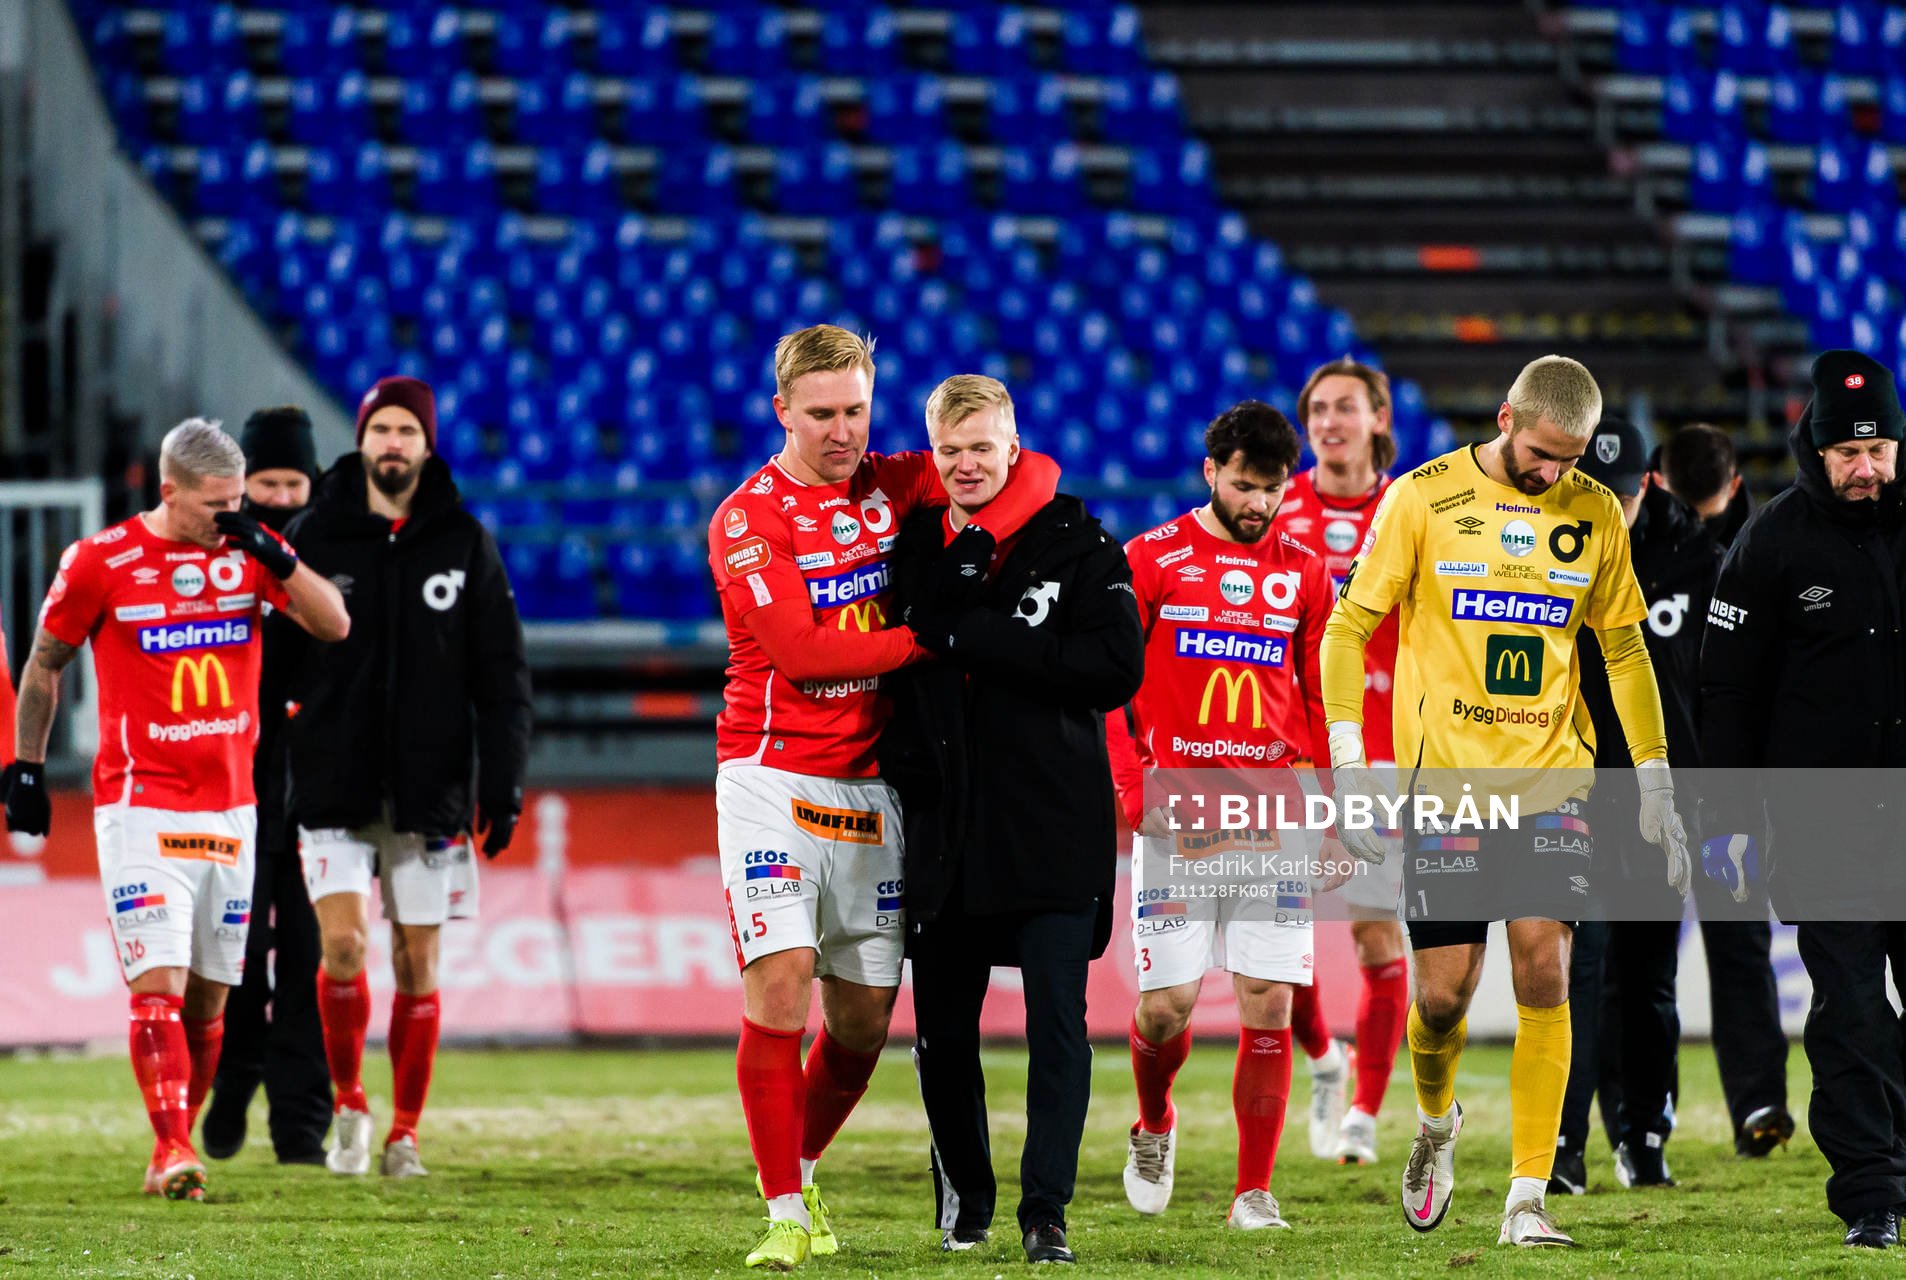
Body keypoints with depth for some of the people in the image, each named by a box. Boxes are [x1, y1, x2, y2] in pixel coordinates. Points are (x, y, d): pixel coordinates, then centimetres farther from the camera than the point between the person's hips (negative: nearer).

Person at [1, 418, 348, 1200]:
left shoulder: (248, 552, 4)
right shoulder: (102, 562, -5)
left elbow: (333, 626, -4)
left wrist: (273, 556, -16)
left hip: (231, 807, 4)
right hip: (141, 806, -4)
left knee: (209, 996, 7)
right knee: (159, 984, -15)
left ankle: (177, 1148, 18)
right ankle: (171, 1152, -20)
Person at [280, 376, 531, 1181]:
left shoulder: (464, 544, 4)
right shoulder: (313, 538, 2)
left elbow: (501, 676, 6)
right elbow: (273, 661, 3)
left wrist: (502, 784, -1)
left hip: (430, 789, 1)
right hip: (334, 783, -1)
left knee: (417, 963, 2)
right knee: (343, 942, -13)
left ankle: (405, 1131, 12)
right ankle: (348, 1105, 8)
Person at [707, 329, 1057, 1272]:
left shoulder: (895, 487, 9)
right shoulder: (747, 519, -7)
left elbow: (1035, 473, 7)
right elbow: (804, 650, -15)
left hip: (869, 786, 5)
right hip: (774, 778, -5)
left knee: (864, 1016, 5)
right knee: (779, 989, -16)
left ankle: (800, 1171, 28)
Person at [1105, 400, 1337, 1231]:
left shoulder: (1303, 574, 11)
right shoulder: (1152, 560, 3)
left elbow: (1321, 696, 16)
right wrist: (1131, 784, -9)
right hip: (1177, 812, -2)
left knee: (1268, 1004, -4)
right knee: (1165, 1002, -5)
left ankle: (1255, 1191, 3)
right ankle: (1153, 1129, 27)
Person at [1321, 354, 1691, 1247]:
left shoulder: (1594, 512, 6)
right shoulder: (1422, 500, -4)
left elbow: (1625, 651, 16)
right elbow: (1349, 629, 0)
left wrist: (1655, 787, 12)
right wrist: (1349, 765, -10)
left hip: (1553, 779, 2)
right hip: (1447, 774, -2)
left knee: (1543, 974, -10)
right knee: (1443, 994, -3)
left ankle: (1528, 1200, -7)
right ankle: (1436, 1123, 31)